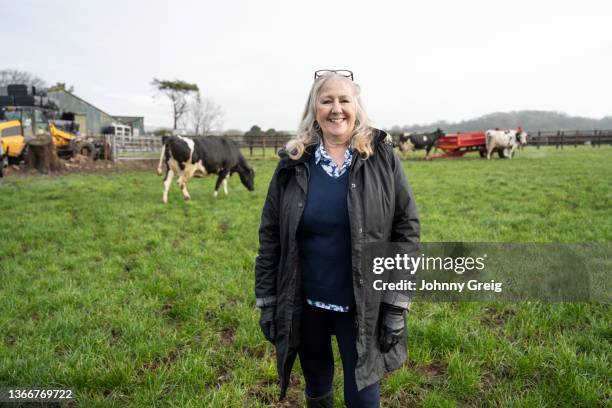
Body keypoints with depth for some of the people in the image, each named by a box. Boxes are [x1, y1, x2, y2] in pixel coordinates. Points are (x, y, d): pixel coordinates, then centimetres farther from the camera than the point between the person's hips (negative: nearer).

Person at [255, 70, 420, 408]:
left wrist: (398, 303, -7)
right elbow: (270, 236, 2)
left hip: (362, 306, -1)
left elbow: (406, 228, -4)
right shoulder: (293, 164, -2)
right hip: (305, 304, 2)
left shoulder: (382, 159, -6)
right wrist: (266, 301, 1)